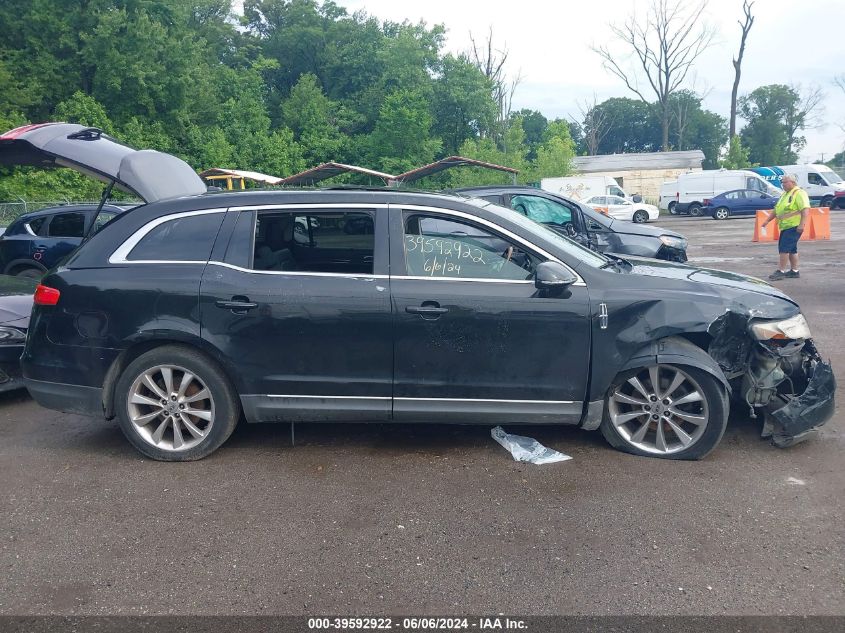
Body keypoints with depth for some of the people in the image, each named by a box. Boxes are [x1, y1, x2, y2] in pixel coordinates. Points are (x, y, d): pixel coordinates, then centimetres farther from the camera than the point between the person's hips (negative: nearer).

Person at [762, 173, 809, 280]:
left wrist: (801, 224, -28)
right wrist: (767, 221, 20)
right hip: (785, 227, 9)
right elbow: (776, 209, 26)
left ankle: (781, 271, -10)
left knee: (784, 248, -12)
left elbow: (805, 209, -20)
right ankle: (794, 271, 20)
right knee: (791, 249, 13)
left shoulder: (799, 193, -10)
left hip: (794, 226, -9)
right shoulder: (785, 194, 20)